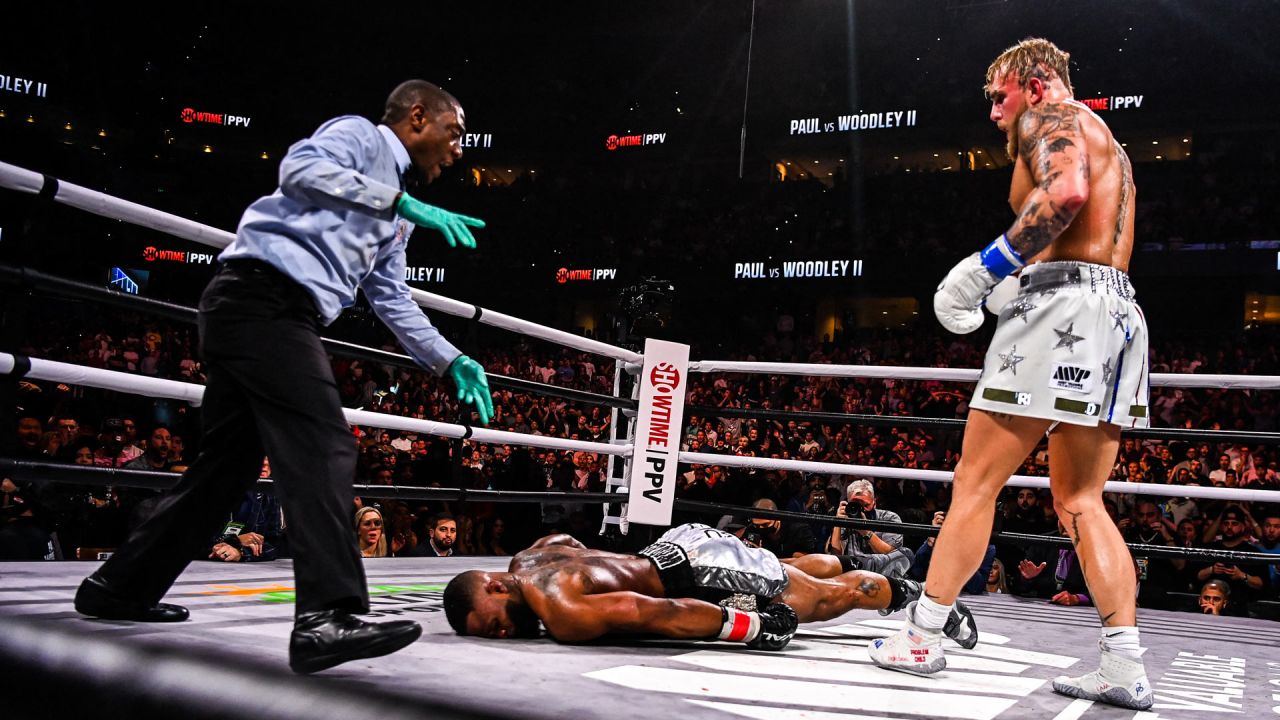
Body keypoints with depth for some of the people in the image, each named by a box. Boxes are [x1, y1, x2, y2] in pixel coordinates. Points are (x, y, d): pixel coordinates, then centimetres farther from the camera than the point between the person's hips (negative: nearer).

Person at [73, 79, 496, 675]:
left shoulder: (392, 216, 29)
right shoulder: (360, 135, 5)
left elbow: (393, 301, 27)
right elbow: (300, 168, -15)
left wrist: (450, 362, 20)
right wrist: (399, 200, -16)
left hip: (267, 315, 10)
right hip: (263, 294, -10)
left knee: (230, 462, 14)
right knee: (323, 450, -20)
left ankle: (119, 587, 26)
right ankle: (328, 615, -29)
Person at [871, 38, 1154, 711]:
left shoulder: (1051, 117, 1)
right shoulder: (1105, 142, 30)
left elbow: (1066, 191, -21)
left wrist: (989, 266, -17)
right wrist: (1016, 284, 24)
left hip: (1063, 302, -10)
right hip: (1120, 310, 10)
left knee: (975, 482, -4)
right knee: (1080, 500, 10)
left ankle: (921, 636, 3)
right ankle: (1124, 668, 4)